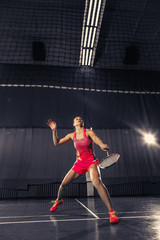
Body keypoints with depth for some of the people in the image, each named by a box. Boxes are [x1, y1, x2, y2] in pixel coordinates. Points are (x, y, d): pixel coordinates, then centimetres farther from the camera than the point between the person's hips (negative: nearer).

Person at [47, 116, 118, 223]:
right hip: (79, 163, 4)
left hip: (91, 162, -4)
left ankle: (111, 211, -19)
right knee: (64, 183, 6)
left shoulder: (89, 132, -4)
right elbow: (57, 143, 7)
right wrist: (54, 130, -6)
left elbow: (97, 139, -25)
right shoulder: (72, 135, 6)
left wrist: (102, 145, -48)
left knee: (97, 182, -30)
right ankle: (58, 200, 39)